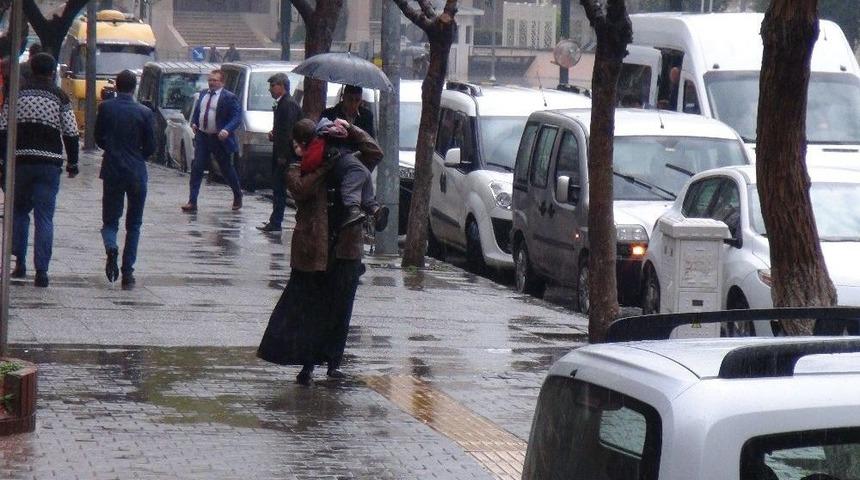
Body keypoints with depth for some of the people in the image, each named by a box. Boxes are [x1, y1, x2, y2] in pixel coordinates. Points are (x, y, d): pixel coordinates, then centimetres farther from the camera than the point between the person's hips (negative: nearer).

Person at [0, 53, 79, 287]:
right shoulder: (60, 97, 1)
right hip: (50, 164, -1)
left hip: (21, 161, 1)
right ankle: (41, 270, -7)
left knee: (19, 211, 18)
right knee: (45, 217, -1)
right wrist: (72, 163, 8)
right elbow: (71, 133, -1)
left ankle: (20, 262, 10)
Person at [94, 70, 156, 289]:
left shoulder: (105, 108, -5)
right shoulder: (144, 113, -6)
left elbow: (99, 139, 3)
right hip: (137, 172, 0)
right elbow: (150, 147, -2)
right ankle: (128, 272, 5)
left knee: (110, 220, 10)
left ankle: (111, 248, -22)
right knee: (134, 223, 10)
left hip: (112, 171, 0)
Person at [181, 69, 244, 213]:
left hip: (219, 138, -5)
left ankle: (238, 196, 33)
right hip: (202, 136, 5)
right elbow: (196, 111, 22)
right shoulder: (203, 94, 9)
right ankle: (192, 202, -6)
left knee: (226, 169, 10)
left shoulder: (229, 98, -10)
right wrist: (193, 122, 3)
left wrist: (227, 130, -29)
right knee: (197, 168, -4)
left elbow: (237, 117, -14)